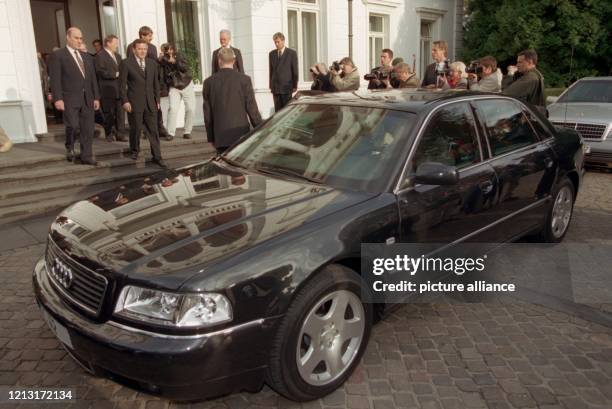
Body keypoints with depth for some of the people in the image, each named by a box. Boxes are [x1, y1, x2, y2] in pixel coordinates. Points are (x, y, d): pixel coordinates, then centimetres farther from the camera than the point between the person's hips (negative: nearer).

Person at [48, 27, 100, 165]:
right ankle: (70, 147, 19)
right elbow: (55, 79, -7)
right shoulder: (57, 55, 0)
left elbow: (92, 78, 17)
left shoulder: (86, 57, 18)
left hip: (87, 98, 5)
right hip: (70, 98, -5)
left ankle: (86, 156, 10)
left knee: (88, 129, 3)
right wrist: (58, 98, -15)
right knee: (73, 125, -10)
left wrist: (96, 97, 10)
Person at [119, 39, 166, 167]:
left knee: (153, 129, 1)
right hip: (134, 103, -3)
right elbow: (122, 84, -3)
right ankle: (135, 151, 27)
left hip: (150, 102, 3)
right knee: (135, 128, 5)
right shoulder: (126, 63, -2)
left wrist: (157, 99, 10)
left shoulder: (153, 63, 11)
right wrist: (125, 101, -10)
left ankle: (157, 156, 4)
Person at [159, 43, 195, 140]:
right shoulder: (163, 61, -6)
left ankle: (187, 132, 9)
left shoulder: (179, 57, -3)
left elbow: (186, 68, -17)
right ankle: (170, 133, -11)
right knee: (173, 108, -17)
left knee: (190, 109, -3)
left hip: (187, 85, 1)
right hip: (174, 88, -1)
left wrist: (175, 62, -28)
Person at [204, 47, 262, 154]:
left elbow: (207, 112, 7)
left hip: (220, 135, 2)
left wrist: (211, 136, 15)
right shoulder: (244, 79, -3)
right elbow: (251, 107, -4)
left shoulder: (209, 82, 3)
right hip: (241, 133, -1)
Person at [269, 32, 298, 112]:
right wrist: (271, 86, 10)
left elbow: (295, 70, -1)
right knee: (278, 110, 3)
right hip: (275, 87, 3)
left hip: (287, 86, -3)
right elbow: (271, 70, 13)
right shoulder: (272, 54, 12)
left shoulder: (292, 53, 0)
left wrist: (295, 86, -3)